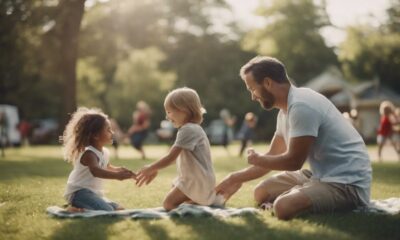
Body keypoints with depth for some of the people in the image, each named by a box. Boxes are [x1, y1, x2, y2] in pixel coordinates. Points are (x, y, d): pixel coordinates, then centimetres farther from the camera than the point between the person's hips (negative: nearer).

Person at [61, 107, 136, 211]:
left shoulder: (104, 152, 10)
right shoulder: (89, 153, -20)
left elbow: (106, 168, 32)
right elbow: (96, 171, -40)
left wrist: (119, 170, 11)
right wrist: (117, 175, -49)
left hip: (93, 194, 10)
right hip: (79, 192, -10)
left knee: (118, 209, 14)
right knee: (107, 211, -28)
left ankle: (81, 207, 11)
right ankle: (76, 210, -13)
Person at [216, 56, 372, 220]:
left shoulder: (301, 106, -21)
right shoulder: (287, 109, 11)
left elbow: (294, 161, -19)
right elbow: (272, 156, 20)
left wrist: (257, 159, -1)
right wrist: (235, 179, 17)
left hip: (347, 184, -10)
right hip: (321, 175, 10)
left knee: (284, 206, -32)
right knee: (262, 192, 14)